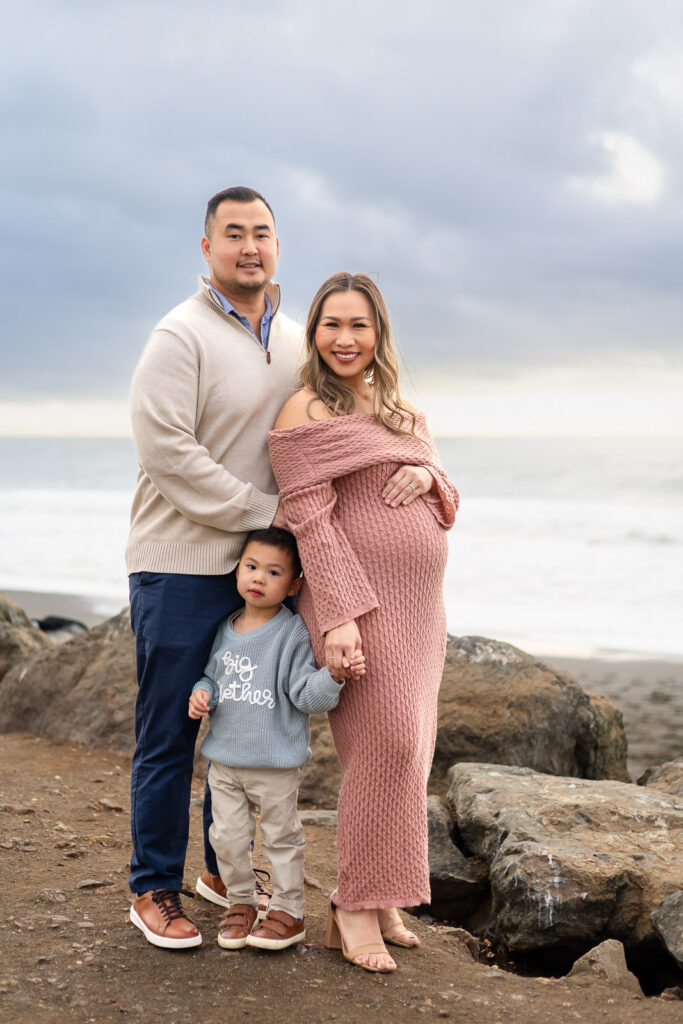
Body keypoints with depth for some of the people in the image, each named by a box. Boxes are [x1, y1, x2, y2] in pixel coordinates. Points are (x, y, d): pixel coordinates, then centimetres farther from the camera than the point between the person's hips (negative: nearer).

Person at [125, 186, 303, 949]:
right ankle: (154, 889, 17)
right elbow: (168, 452, -18)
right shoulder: (181, 336, -10)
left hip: (261, 566, 6)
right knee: (168, 733, 2)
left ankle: (221, 868, 32)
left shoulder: (296, 343, 12)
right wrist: (268, 512, -15)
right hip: (181, 568, -6)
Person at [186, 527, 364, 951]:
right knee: (228, 836, 12)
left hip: (276, 762, -5)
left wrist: (333, 676, -34)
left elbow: (307, 694, -16)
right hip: (225, 757, 5)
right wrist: (202, 694, -4)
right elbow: (212, 675, 17)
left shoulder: (294, 633, -13)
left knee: (282, 836, 10)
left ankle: (288, 912, 24)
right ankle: (241, 902, 32)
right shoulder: (227, 629, 3)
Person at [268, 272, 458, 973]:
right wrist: (340, 616, -21)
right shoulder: (307, 413, -6)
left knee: (404, 748, 7)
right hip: (354, 598, -7)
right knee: (386, 744, -11)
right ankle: (354, 910, 1)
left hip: (417, 601, 7)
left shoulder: (405, 414, 17)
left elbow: (446, 510, 20)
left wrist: (430, 479, -4)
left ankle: (379, 900, 19)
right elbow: (310, 520, -14)